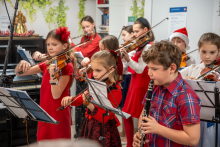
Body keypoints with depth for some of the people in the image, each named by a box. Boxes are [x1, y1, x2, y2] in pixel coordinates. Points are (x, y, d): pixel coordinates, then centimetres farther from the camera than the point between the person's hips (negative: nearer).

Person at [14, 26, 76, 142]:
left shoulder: (66, 66, -11)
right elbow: (18, 73, 8)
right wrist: (21, 65, -14)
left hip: (58, 115, -6)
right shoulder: (46, 64, 7)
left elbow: (56, 95, -20)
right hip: (45, 113, 6)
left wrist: (53, 75, -33)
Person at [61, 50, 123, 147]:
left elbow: (104, 118, -25)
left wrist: (90, 105, -40)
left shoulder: (115, 91, -18)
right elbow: (81, 99, 11)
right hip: (89, 127, 6)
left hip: (104, 132, -6)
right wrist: (70, 100, -10)